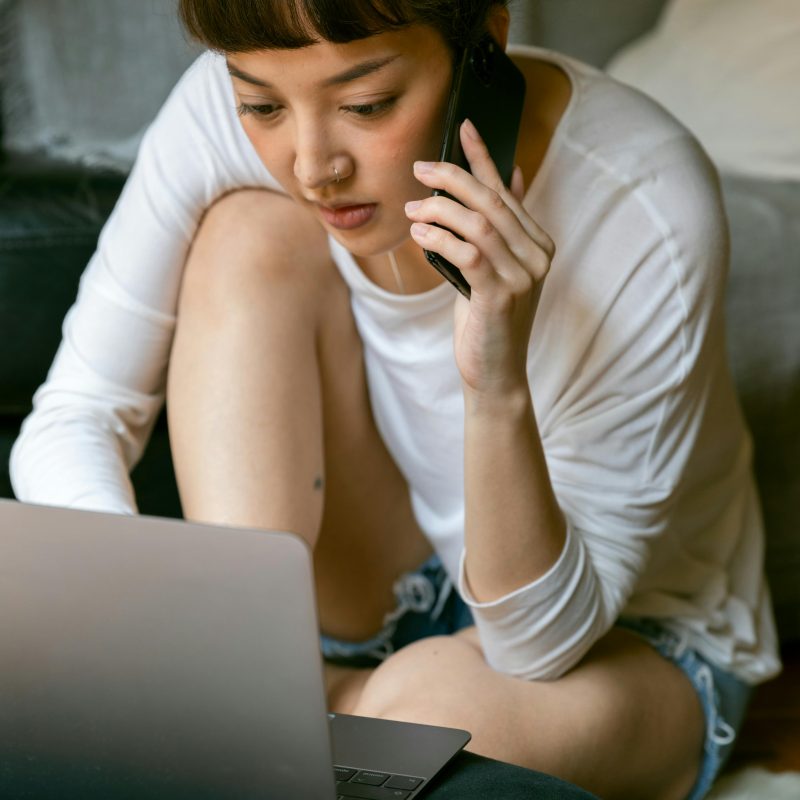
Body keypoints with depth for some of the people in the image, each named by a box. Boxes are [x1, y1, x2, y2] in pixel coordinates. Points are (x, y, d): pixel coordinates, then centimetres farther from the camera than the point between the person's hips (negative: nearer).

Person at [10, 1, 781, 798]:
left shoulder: (647, 207, -30)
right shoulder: (223, 108, -19)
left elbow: (543, 646, -26)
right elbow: (74, 417, -14)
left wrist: (499, 389, -43)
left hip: (627, 639, -4)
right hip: (367, 607, 4)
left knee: (429, 708, -39)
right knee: (252, 235, -20)